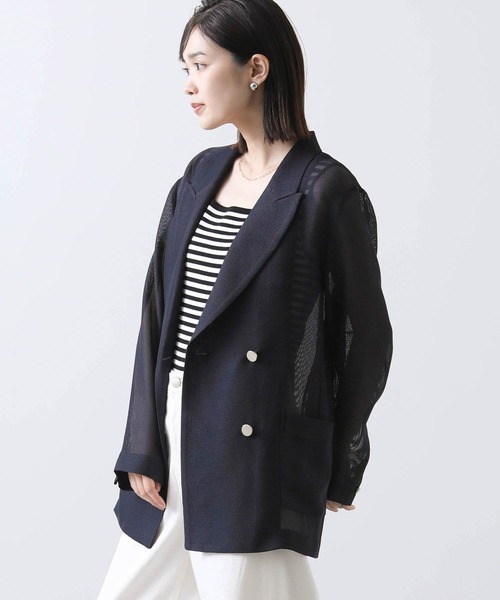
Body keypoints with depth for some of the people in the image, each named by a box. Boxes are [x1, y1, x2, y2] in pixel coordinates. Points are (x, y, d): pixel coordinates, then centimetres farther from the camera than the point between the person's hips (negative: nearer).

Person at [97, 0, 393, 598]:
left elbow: (365, 336, -4)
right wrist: (144, 445, 1)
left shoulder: (326, 192, -10)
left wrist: (338, 470, 3)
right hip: (174, 435, 7)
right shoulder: (200, 175, 9)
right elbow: (157, 312, 7)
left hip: (259, 456, -6)